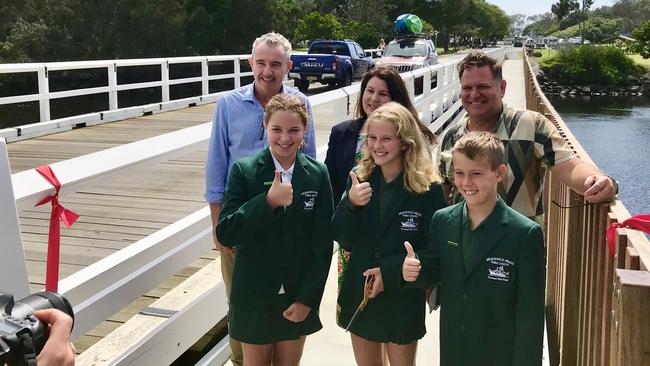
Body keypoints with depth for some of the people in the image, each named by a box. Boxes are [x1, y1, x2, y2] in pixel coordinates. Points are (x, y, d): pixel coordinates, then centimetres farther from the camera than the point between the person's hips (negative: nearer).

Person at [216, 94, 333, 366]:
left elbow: (322, 244, -3)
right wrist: (268, 201, -27)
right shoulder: (244, 170, -9)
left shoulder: (317, 174, -5)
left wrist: (308, 298, -6)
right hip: (254, 295, -1)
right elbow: (225, 234, -16)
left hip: (299, 297, 1)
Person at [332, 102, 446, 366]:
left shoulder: (428, 188, -13)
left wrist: (389, 271, -20)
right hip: (360, 295, 3)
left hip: (403, 300, -3)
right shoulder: (359, 178, -3)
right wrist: (351, 204, -23)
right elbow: (343, 240, -5)